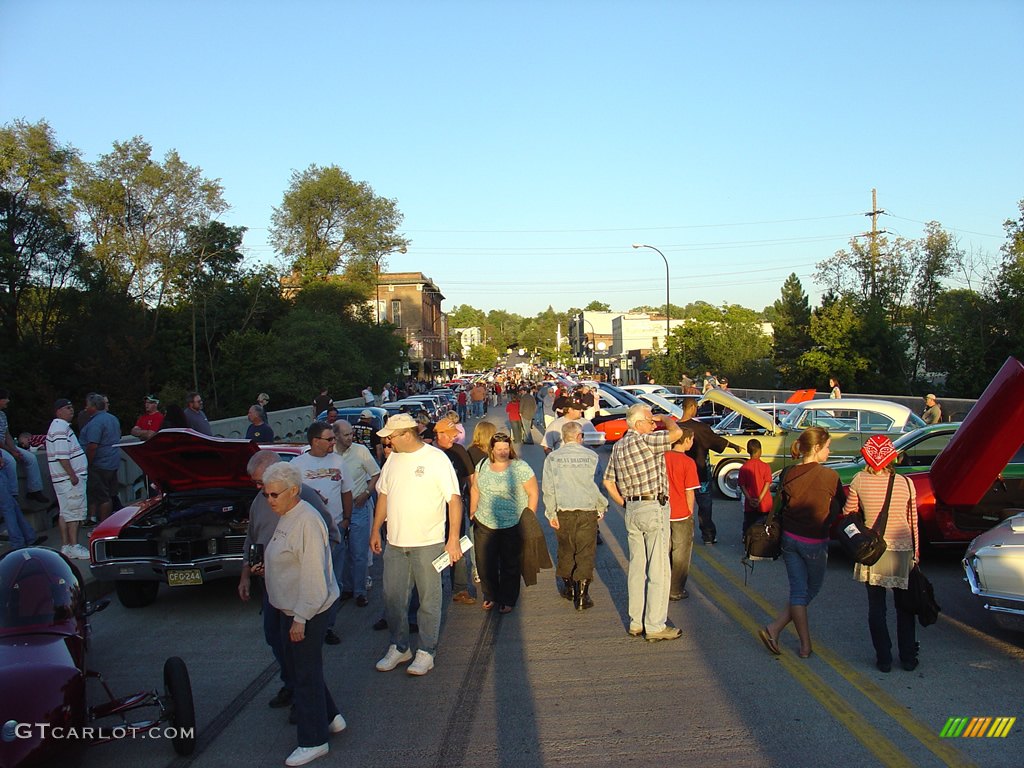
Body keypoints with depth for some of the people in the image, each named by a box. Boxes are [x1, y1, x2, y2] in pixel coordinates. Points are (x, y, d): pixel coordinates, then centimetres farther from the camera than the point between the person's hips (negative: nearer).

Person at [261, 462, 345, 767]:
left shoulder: (307, 521, -23)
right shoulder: (285, 518, 9)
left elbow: (313, 576, -25)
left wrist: (300, 618, -23)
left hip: (307, 613, -10)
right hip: (291, 609, 10)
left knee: (306, 674, 2)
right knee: (297, 669, 20)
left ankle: (313, 741, 17)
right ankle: (330, 717, 36)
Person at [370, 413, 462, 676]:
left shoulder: (436, 458, -11)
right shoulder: (392, 459, 7)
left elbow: (454, 499, -11)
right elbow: (383, 495, 17)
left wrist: (453, 539, -15)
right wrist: (376, 530, 14)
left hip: (428, 543, -5)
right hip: (395, 543, 6)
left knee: (429, 600, 7)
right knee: (393, 598, 11)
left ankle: (426, 652, 20)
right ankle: (398, 647, 28)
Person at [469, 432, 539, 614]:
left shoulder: (520, 467, -9)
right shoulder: (482, 466, 4)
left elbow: (533, 493, -5)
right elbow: (475, 490, 15)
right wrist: (473, 513, 15)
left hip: (512, 526, -3)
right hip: (484, 524, 4)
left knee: (510, 565, 8)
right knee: (484, 563, 9)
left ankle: (507, 600, 26)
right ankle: (490, 596, 30)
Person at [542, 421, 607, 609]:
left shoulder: (552, 457, -3)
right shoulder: (591, 456, -5)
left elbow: (549, 488, -5)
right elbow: (598, 485, -1)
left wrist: (551, 514, 1)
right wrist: (601, 508, 12)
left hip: (563, 511, 1)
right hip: (587, 511, -1)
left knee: (565, 551, 17)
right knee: (585, 553, 5)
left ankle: (568, 588, 31)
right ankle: (582, 596, 6)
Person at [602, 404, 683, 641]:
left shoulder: (618, 446, 12)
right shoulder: (644, 441, -14)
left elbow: (608, 481, 17)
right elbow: (676, 432, -23)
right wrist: (665, 419, -3)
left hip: (632, 510, 8)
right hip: (654, 508, -8)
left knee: (636, 568, 13)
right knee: (658, 570, -1)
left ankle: (636, 622, 20)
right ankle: (655, 626, 4)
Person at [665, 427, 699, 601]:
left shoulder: (662, 457, -2)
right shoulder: (688, 462, -16)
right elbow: (690, 492, -14)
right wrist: (690, 512, 0)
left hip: (663, 513, 5)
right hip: (681, 514, -5)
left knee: (663, 551, 17)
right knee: (680, 553, 9)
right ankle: (676, 591, 16)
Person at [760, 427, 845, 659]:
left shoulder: (787, 474, -2)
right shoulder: (829, 476, -15)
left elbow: (780, 506, 6)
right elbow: (841, 508, -2)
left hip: (789, 538, 4)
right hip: (815, 542, -4)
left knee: (798, 590, 12)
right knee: (811, 589, 15)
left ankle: (805, 645, 11)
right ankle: (774, 629, 10)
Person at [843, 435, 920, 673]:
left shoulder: (859, 481, -8)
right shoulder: (906, 483, -4)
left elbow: (848, 513, 0)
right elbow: (913, 520, 4)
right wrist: (915, 551, 13)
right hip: (902, 549, 1)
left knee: (876, 607, 9)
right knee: (905, 607, 16)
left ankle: (884, 659, 12)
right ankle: (908, 658, 22)